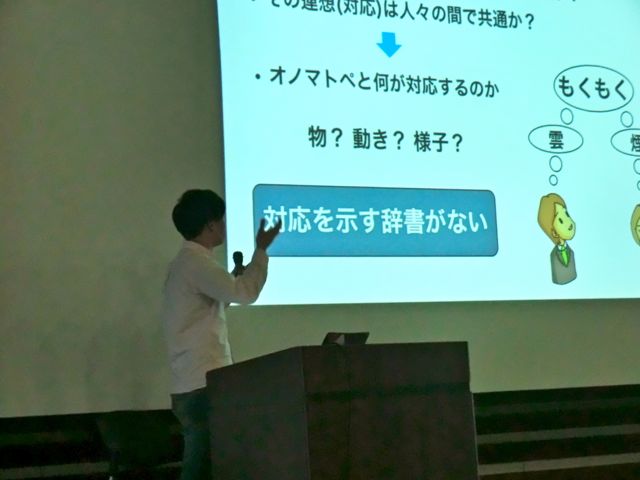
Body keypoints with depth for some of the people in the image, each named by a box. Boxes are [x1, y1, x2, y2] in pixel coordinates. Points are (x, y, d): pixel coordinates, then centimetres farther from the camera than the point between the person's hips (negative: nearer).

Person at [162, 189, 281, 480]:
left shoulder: (189, 262, 19)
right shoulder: (195, 262, -13)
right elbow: (244, 293, -22)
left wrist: (235, 278, 18)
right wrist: (261, 249, -10)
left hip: (195, 383, 10)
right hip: (202, 384, -10)